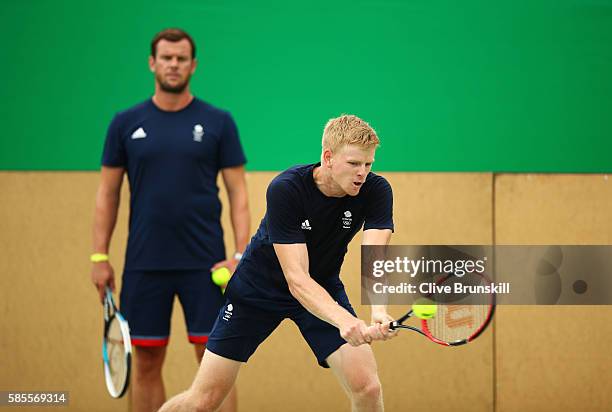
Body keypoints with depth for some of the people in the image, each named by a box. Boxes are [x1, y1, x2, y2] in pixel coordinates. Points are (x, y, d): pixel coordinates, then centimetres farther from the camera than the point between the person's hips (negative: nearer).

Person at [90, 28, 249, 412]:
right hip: (144, 265, 2)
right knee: (147, 362, 6)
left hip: (205, 264, -1)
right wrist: (100, 256, 2)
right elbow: (108, 192, 9)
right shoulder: (126, 123, 6)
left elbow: (238, 192, 1)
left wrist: (241, 254, -9)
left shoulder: (218, 122, 2)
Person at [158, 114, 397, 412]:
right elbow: (296, 278, -35)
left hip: (323, 288, 3)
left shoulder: (375, 190, -21)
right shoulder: (285, 189, -30)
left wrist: (378, 311, -55)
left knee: (367, 388, -17)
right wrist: (345, 320, -53)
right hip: (258, 286, -3)